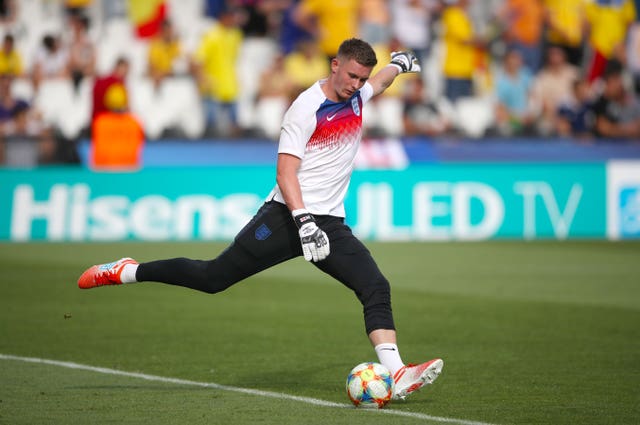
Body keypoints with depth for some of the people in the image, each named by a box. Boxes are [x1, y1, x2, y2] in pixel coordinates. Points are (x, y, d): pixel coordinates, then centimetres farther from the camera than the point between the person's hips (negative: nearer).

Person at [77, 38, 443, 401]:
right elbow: (285, 173, -19)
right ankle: (127, 272, 12)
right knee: (213, 277, -3)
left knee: (376, 289, -12)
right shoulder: (307, 107, -13)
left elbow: (379, 83, 36)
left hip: (330, 224, 6)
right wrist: (304, 221, -29)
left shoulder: (357, 95, 7)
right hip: (288, 215, -6)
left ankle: (398, 375, -17)